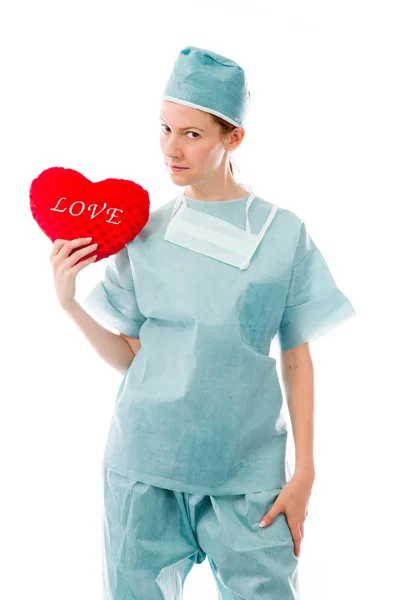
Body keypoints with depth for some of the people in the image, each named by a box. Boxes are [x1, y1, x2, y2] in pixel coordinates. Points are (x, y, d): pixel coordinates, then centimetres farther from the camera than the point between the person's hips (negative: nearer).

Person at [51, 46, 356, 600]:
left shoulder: (283, 233, -2)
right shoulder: (143, 233, 3)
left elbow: (297, 359, 2)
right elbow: (127, 357, 5)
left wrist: (305, 472, 0)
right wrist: (69, 302, -8)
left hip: (246, 472, -1)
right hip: (144, 464, 2)